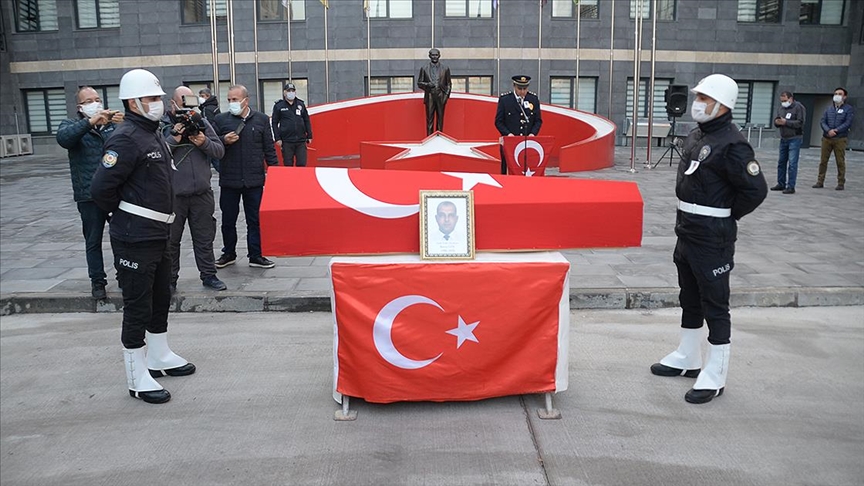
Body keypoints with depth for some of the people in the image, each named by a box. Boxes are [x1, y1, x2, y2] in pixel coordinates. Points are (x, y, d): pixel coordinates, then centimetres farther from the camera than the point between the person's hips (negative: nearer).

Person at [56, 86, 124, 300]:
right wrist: (90, 122, -30)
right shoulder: (72, 124, 5)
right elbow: (63, 138, -18)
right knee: (93, 241, 6)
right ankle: (97, 281, 16)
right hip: (89, 195, -1)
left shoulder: (112, 123, 11)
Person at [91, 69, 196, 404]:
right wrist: (126, 216, -5)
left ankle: (159, 357, 36)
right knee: (137, 307, -1)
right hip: (135, 239, -9)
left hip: (158, 235, 9)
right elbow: (101, 188, -20)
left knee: (160, 300, 20)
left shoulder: (154, 136, 13)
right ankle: (138, 378, 10)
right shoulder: (126, 139, -17)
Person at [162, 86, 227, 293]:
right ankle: (170, 279, 20)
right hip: (173, 194, -2)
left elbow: (220, 151, 4)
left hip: (202, 193, 3)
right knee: (171, 239, 8)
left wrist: (205, 142, -14)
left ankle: (209, 275, 22)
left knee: (205, 237, 11)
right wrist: (173, 139, -19)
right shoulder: (162, 125, -3)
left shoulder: (202, 122, 6)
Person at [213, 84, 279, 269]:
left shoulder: (261, 119, 4)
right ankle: (228, 254, 26)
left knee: (255, 220, 6)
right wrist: (224, 141, -13)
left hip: (254, 179, 0)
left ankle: (256, 256, 16)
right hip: (229, 179, 1)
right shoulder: (221, 119, 3)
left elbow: (269, 149, 7)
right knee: (228, 219, 10)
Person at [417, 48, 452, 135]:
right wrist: (427, 84, -11)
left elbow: (449, 84, 12)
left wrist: (446, 95, -1)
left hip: (441, 98, 1)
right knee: (429, 120, -3)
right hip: (429, 97, -1)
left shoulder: (445, 68, 10)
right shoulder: (424, 68, 8)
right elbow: (419, 83, 9)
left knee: (440, 120, 1)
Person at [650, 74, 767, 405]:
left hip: (712, 236, -9)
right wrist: (690, 213, 12)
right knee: (690, 299, 20)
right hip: (687, 229, 10)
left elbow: (756, 189, -20)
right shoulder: (697, 136, 10)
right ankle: (688, 358, 36)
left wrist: (726, 216, -8)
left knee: (714, 304, 0)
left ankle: (715, 376, 11)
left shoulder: (732, 144, -18)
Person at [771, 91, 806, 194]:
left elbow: (800, 123, -17)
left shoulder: (798, 107, -9)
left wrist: (785, 122, -21)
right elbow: (776, 119, 14)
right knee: (781, 162, 12)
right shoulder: (781, 108, 12)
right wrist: (777, 122, -9)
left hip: (795, 139, -7)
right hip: (783, 138, 7)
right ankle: (781, 184, 22)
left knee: (792, 163, -8)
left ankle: (791, 187, -7)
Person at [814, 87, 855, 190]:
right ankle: (820, 181, 10)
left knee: (840, 162, 0)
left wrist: (835, 131, -17)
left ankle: (841, 183, 7)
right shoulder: (829, 109, 13)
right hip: (826, 138, 3)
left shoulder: (848, 109, 3)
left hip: (840, 139, -3)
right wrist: (828, 130, -15)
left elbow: (848, 123, -7)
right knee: (823, 161, 4)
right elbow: (822, 121, 3)